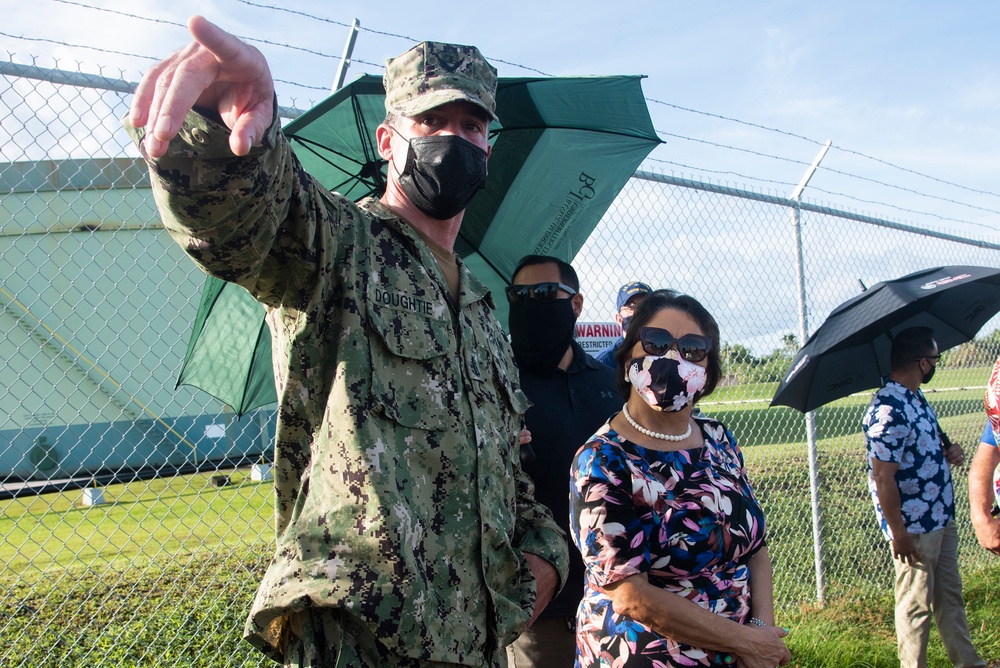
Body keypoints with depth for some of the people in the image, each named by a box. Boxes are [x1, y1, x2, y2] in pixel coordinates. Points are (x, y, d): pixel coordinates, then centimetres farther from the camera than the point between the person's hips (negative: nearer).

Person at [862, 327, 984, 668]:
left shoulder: (918, 400, 8)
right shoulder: (889, 410, -24)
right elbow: (883, 478, -25)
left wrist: (947, 454, 2)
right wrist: (898, 534, -21)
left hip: (942, 519, 10)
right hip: (913, 527, -10)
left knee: (951, 595, 21)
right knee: (916, 606, 5)